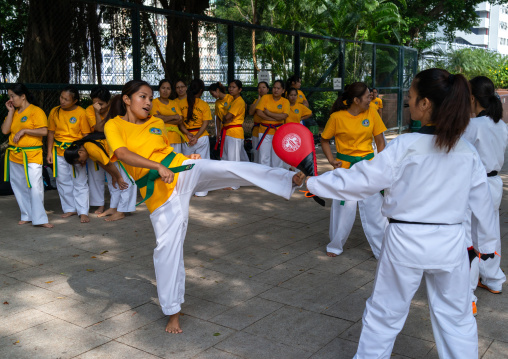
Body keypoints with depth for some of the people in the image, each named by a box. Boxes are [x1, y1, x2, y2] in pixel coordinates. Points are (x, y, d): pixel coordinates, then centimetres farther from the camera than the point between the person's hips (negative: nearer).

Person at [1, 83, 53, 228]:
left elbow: (44, 131, -14)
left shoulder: (36, 111, -6)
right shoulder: (14, 112, 14)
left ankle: (40, 219, -9)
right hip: (14, 155, 7)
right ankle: (27, 216, 22)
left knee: (35, 186, -13)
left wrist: (24, 130, -15)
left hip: (32, 156, -7)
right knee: (19, 187, 11)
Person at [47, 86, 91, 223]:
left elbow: (86, 134, -5)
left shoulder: (81, 112, -9)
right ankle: (70, 208, 24)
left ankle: (83, 212, 5)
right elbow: (51, 133, 8)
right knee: (63, 181, 10)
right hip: (59, 151, 4)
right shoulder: (55, 112, 1)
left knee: (80, 182, -1)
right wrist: (49, 152, 5)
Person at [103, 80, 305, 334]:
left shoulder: (156, 124, 12)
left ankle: (290, 180, -24)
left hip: (183, 170, 3)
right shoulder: (114, 125, -1)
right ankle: (173, 312, 13)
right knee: (167, 246, -2)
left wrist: (189, 158, 3)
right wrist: (158, 167, -32)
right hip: (159, 190, -3)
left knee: (232, 168, -21)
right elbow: (123, 154, -19)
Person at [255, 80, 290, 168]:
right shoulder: (265, 97, 3)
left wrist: (268, 113, -12)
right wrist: (275, 118, -12)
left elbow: (284, 116, -12)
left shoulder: (285, 101, 3)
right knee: (264, 157, 0)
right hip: (264, 131, 0)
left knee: (277, 157, 4)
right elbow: (259, 112, -9)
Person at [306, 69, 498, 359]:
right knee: (457, 317, 18)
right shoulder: (468, 152, -3)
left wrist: (312, 182, -4)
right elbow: (482, 201, 6)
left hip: (406, 242, -3)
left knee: (385, 313, 15)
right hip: (451, 243, 3)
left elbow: (359, 181, -14)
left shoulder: (406, 147, -16)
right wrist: (488, 243, 21)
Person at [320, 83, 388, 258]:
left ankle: (383, 250, 14)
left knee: (375, 208, 2)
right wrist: (331, 160, -8)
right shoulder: (337, 117, -9)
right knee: (343, 208, 5)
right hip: (344, 167, -2)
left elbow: (380, 141, 4)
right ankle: (335, 246, 27)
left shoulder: (372, 113, -2)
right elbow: (324, 140, 4)